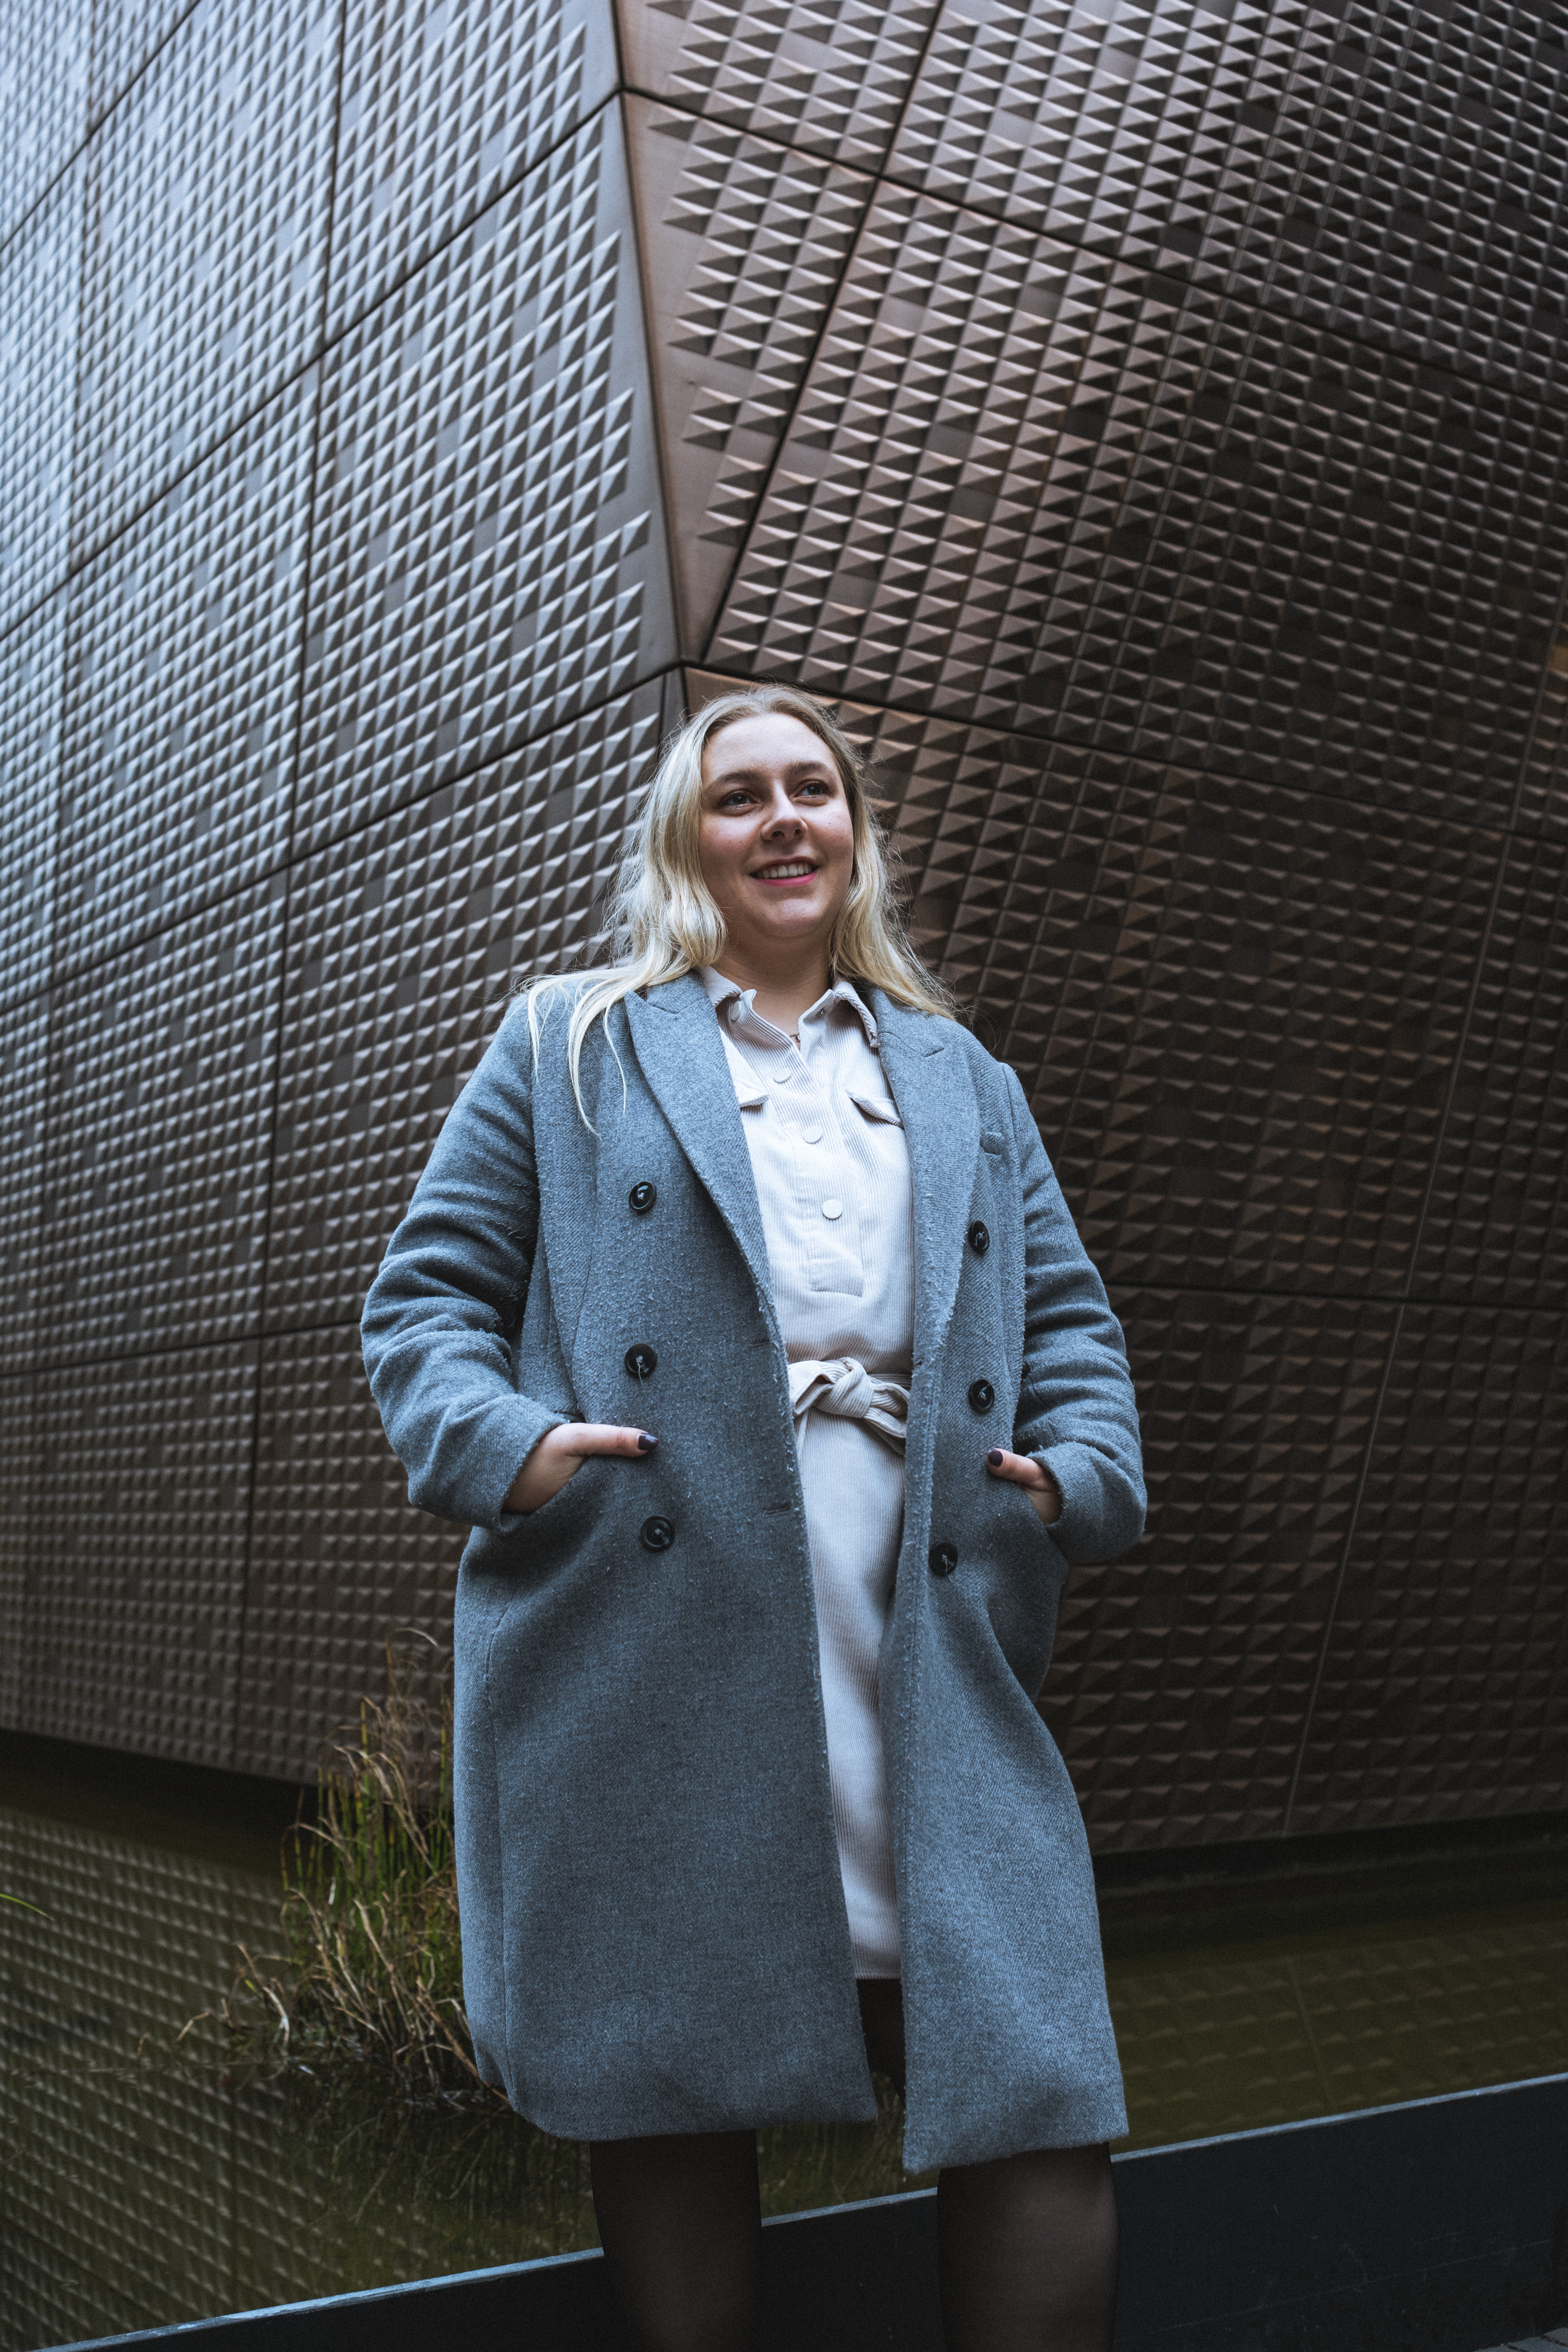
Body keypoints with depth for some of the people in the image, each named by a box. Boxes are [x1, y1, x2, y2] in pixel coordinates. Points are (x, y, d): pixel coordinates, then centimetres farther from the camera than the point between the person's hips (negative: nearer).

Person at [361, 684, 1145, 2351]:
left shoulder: (966, 1083, 24)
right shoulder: (568, 1048, 14)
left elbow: (1069, 1318, 21)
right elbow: (429, 1291, 9)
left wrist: (1084, 1469, 1)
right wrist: (498, 1441, -10)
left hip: (934, 1653, 3)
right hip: (655, 1649, -2)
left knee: (1029, 2084, -2)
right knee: (674, 2092, 5)